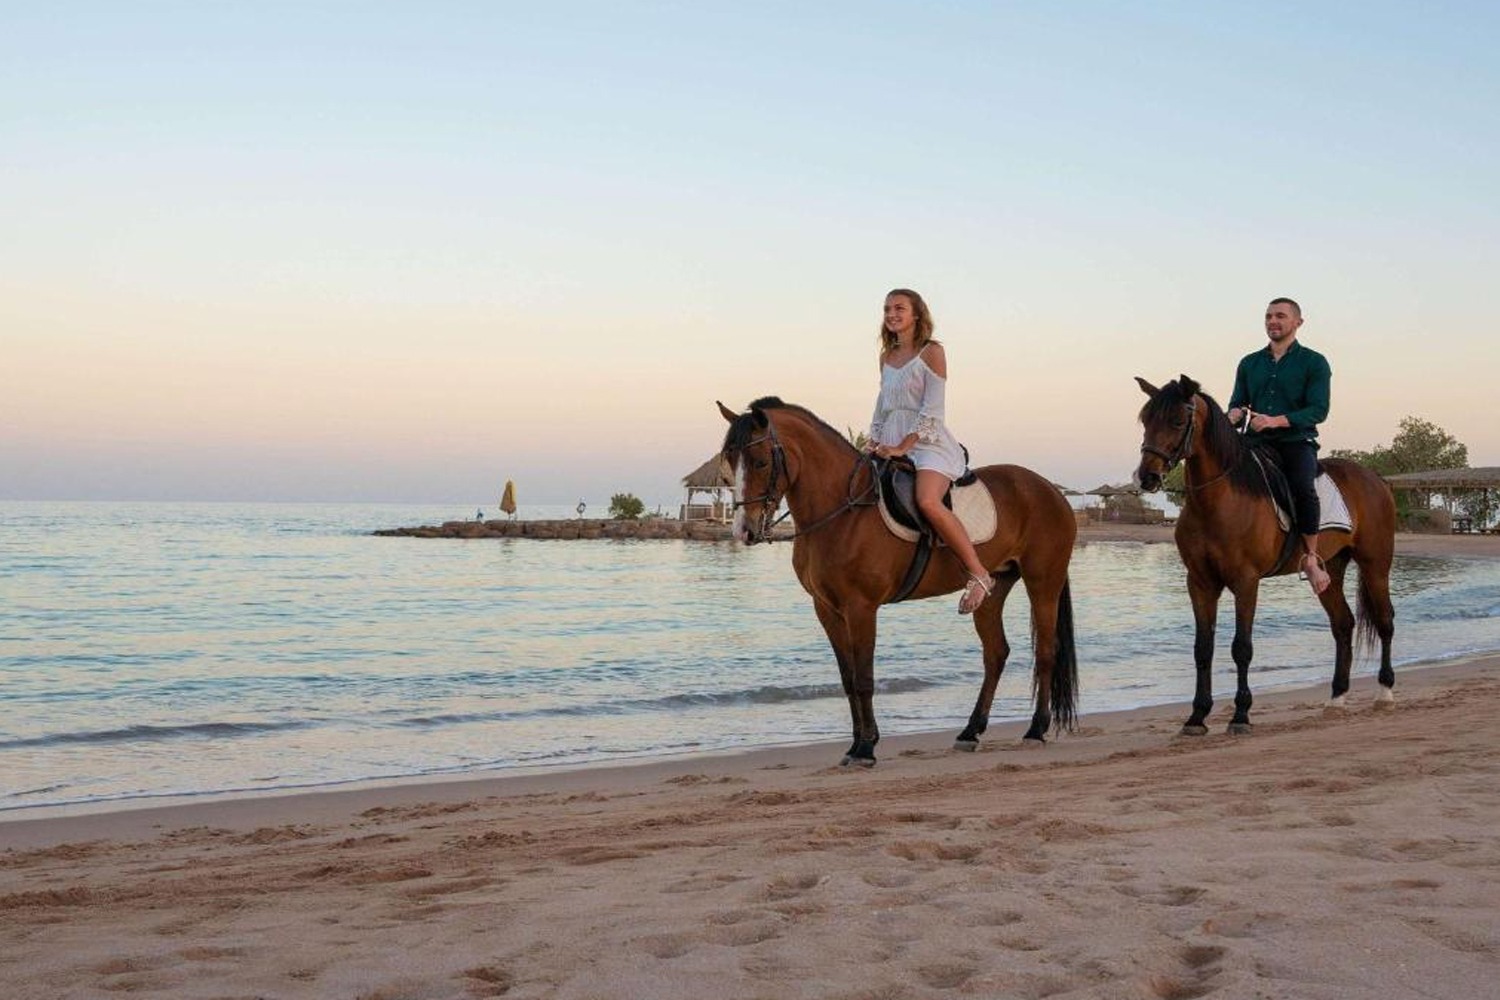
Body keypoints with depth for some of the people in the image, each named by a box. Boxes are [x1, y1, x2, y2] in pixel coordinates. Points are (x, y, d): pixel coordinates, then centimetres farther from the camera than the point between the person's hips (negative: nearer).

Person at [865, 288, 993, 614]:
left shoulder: (932, 352, -2)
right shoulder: (886, 356, 18)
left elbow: (932, 408, -10)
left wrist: (903, 446, -18)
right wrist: (874, 440, 6)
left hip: (928, 442, -8)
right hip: (892, 445, 8)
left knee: (927, 501, -33)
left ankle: (979, 574, -26)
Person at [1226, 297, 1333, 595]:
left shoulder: (1314, 362, 3)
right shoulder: (1249, 363, 16)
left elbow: (1318, 410, -8)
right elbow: (1237, 403, 16)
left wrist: (1277, 421, -22)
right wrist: (1235, 414, -11)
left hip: (1296, 441, -4)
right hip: (1255, 442, 4)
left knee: (1302, 487, -32)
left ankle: (1311, 558, -18)